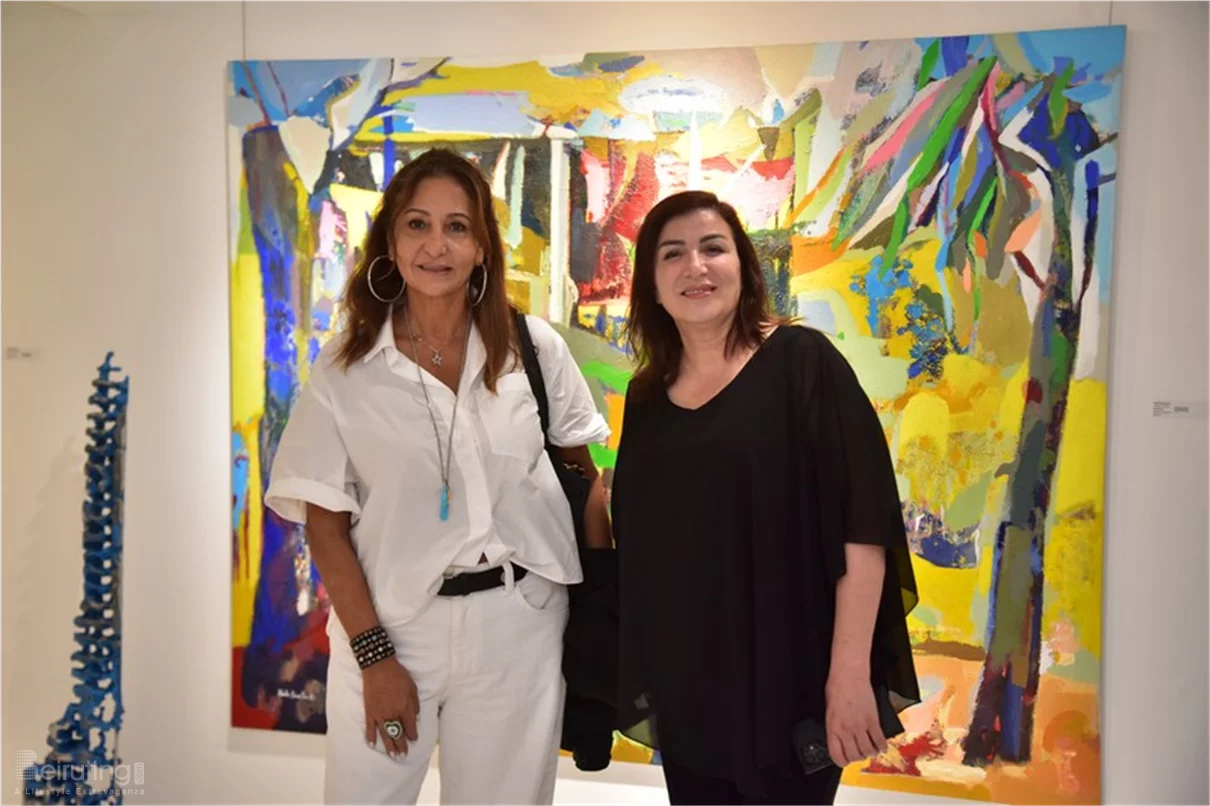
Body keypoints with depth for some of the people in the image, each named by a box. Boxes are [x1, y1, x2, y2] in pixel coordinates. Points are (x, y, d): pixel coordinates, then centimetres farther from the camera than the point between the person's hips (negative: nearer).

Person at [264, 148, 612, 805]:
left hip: (519, 623, 1)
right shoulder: (343, 368, -5)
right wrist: (373, 654, -8)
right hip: (393, 623, 0)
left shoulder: (533, 348, -3)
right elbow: (325, 523, -3)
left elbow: (583, 472, 6)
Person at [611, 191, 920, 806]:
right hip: (682, 690, 5)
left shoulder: (802, 362, -9)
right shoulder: (648, 395, 6)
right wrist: (637, 676, 10)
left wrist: (850, 675, -18)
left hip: (788, 682, -4)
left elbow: (862, 525, -15)